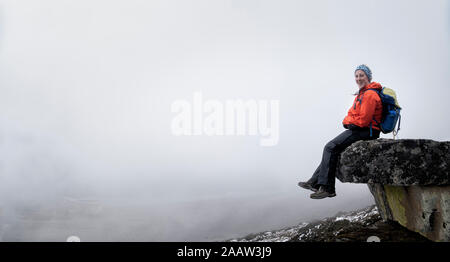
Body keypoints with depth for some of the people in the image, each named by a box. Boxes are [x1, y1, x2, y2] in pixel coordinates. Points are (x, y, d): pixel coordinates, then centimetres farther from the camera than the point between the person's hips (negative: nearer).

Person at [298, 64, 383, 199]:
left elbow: (363, 120, -21)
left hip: (366, 131, -10)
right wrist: (347, 121, 0)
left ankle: (327, 188, -13)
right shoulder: (362, 93, 20)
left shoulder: (370, 95, -15)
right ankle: (315, 181, 5)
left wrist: (348, 121, -4)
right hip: (359, 129, 10)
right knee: (331, 148, 5)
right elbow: (352, 114, 21)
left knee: (331, 148, -15)